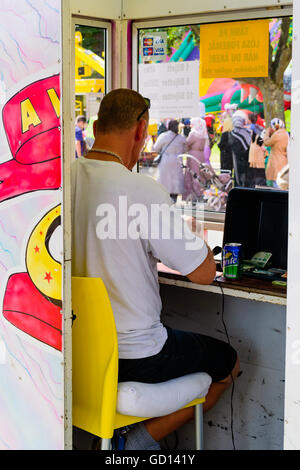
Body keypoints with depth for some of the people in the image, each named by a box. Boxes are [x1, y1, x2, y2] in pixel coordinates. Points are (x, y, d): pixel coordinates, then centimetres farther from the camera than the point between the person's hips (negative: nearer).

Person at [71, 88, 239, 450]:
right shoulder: (143, 190, -23)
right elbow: (204, 272, -16)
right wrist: (197, 242, 5)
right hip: (134, 357, -7)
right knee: (227, 361, 19)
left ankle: (118, 429, 25)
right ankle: (144, 439, 10)